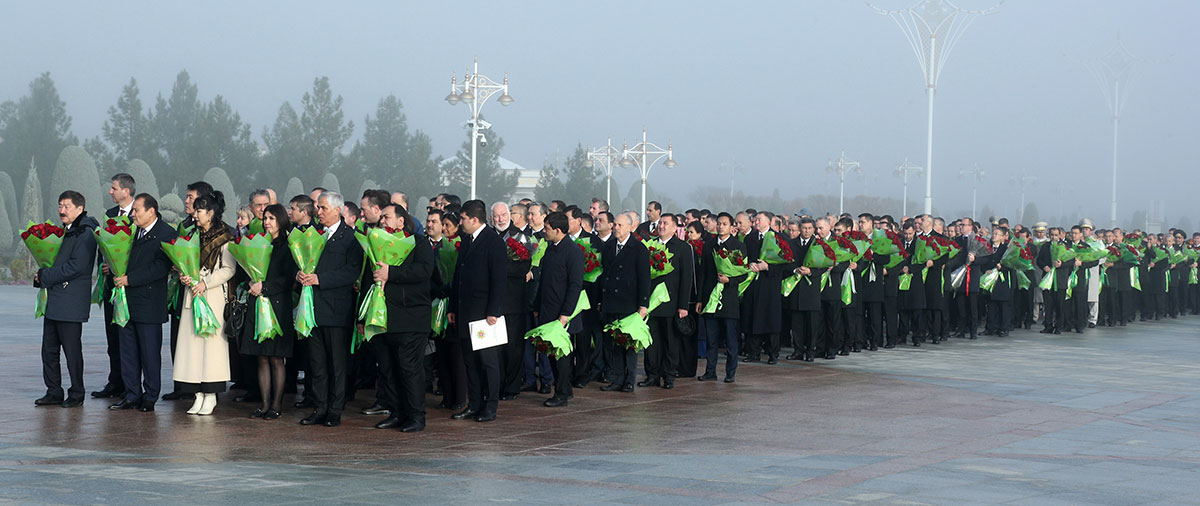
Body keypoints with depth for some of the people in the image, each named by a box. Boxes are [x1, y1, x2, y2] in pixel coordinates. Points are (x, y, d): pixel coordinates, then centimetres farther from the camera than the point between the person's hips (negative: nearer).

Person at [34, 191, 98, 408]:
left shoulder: (86, 234, -11)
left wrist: (45, 276, -13)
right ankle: (54, 392, 17)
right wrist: (42, 276, 5)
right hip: (54, 300, 9)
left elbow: (75, 266, -19)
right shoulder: (64, 232, 18)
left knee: (72, 349, -3)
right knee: (49, 349, 10)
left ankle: (76, 394, 6)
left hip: (71, 301, -9)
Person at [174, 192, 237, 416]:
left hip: (214, 296, -6)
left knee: (212, 339, -7)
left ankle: (211, 396, -3)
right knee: (192, 341, 2)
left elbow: (229, 269, -8)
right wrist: (184, 275, 0)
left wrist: (205, 283, -15)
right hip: (193, 294, 6)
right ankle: (199, 395, 6)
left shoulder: (224, 238, -4)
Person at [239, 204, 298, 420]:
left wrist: (264, 288, -13)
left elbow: (289, 279, -10)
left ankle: (276, 404, 4)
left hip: (278, 306, -6)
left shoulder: (288, 247, -3)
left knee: (276, 358, -2)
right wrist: (253, 284, 1)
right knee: (262, 359, 5)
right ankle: (265, 404, 9)